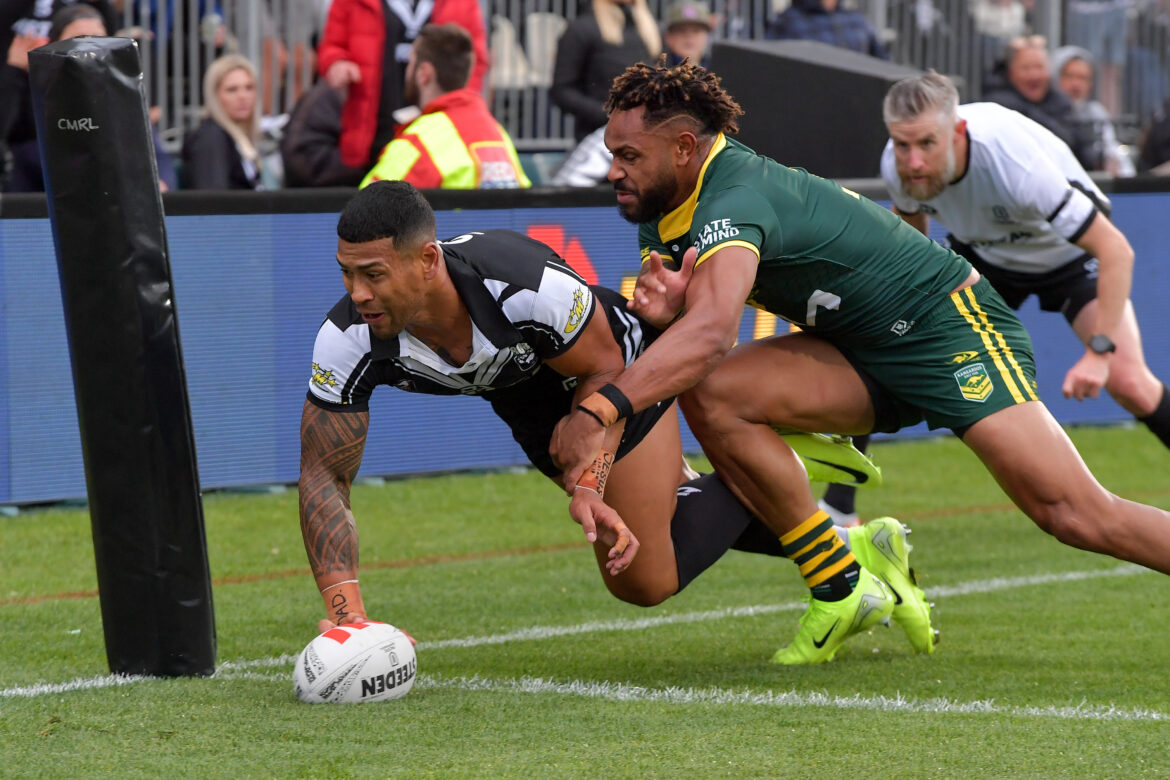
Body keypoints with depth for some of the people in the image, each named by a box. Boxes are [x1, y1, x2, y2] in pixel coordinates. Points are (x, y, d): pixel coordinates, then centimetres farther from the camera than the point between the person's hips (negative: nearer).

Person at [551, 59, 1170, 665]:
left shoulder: (733, 200, -28)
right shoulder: (661, 215, 2)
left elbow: (710, 334, -45)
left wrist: (599, 410, -52)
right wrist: (666, 310, -25)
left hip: (950, 321, -9)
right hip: (860, 352, 9)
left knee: (1074, 514, -21)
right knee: (711, 397, -13)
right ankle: (841, 594, -6)